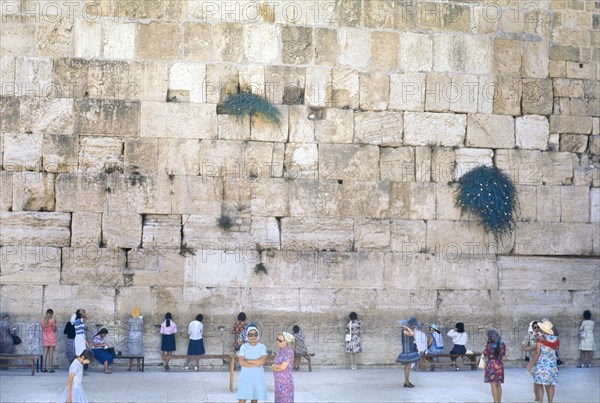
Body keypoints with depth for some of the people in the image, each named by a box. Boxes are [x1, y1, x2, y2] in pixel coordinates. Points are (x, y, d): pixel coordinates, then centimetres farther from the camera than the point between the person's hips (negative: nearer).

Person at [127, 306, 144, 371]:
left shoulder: (130, 320, -3)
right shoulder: (141, 320, -3)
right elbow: (142, 329, 3)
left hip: (131, 336, 0)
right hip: (139, 336, 0)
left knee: (131, 352, 4)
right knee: (139, 353, 6)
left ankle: (130, 367, 3)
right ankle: (139, 367, 5)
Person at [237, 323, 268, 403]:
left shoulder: (262, 347, 1)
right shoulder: (243, 347, 0)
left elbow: (262, 361, -14)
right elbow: (241, 362, -12)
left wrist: (247, 360, -11)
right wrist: (256, 364, -13)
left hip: (258, 376, 1)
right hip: (245, 376, -1)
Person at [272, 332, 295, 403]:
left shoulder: (288, 352, -15)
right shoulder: (280, 351, 9)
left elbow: (282, 367, -19)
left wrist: (274, 366, -3)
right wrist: (277, 367, -9)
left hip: (285, 381, -8)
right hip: (279, 381, 8)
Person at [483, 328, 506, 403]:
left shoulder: (489, 344, -14)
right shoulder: (502, 344, 1)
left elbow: (485, 355, -7)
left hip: (492, 365, -5)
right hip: (500, 365, 5)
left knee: (493, 385, -2)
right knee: (498, 385, 15)